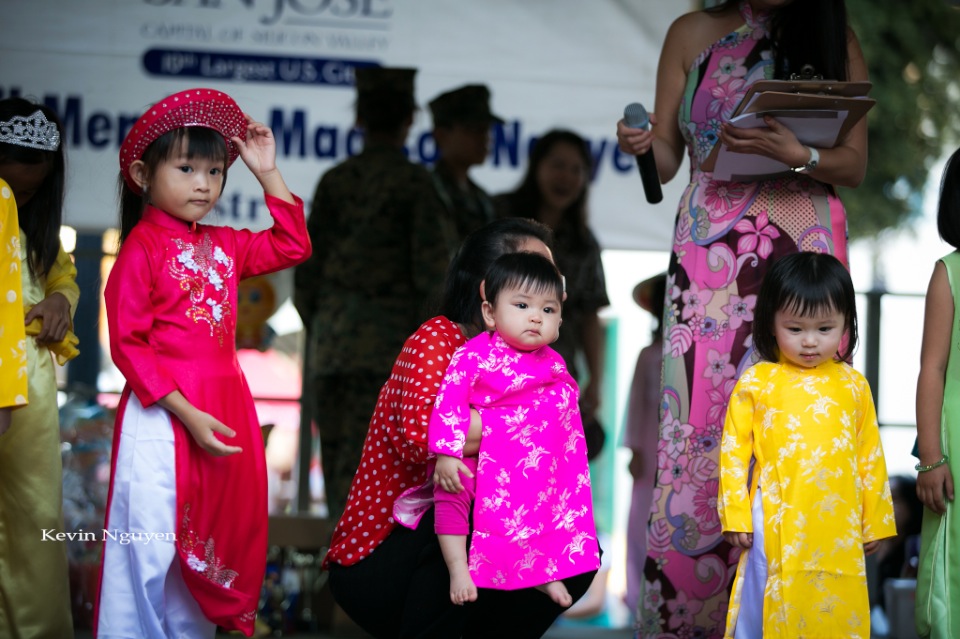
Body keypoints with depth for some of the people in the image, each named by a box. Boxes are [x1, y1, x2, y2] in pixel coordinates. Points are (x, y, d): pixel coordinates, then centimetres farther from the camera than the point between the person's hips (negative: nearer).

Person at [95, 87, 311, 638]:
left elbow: (292, 246, 23)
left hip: (225, 408, 7)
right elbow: (128, 344, -12)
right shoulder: (142, 248, -8)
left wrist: (268, 173, 12)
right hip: (163, 414, -7)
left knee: (211, 541, 10)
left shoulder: (224, 245, 12)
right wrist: (186, 413, -18)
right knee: (151, 547, -5)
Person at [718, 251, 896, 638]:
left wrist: (874, 521, 12)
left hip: (839, 530, 2)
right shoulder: (755, 383, 0)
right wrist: (735, 516, -3)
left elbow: (870, 457, 11)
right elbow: (734, 450, 1)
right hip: (776, 529, -2)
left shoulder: (853, 386, 7)